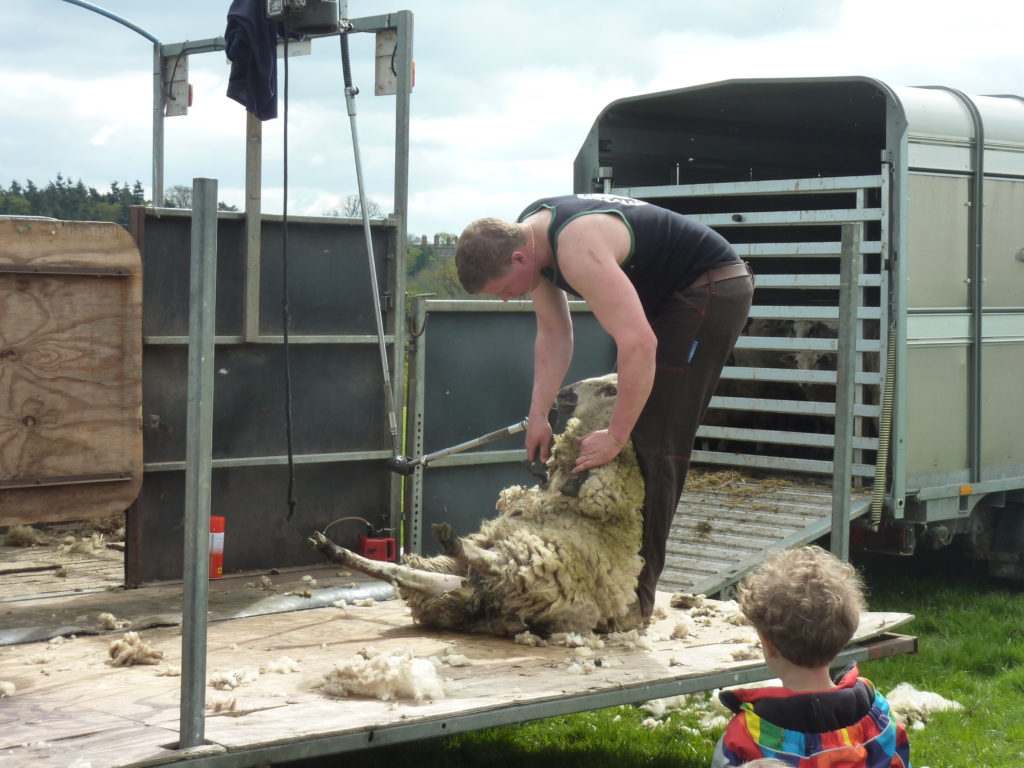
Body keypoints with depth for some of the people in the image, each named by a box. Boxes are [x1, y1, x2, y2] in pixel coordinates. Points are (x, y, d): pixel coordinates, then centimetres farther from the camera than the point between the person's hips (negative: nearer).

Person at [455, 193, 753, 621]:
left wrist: (614, 437, -35)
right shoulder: (524, 236, -4)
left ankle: (637, 596, -10)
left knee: (652, 443, -13)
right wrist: (539, 416, -3)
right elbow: (554, 334, 4)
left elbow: (638, 343, -40)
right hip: (669, 295, 10)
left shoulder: (578, 249, -34)